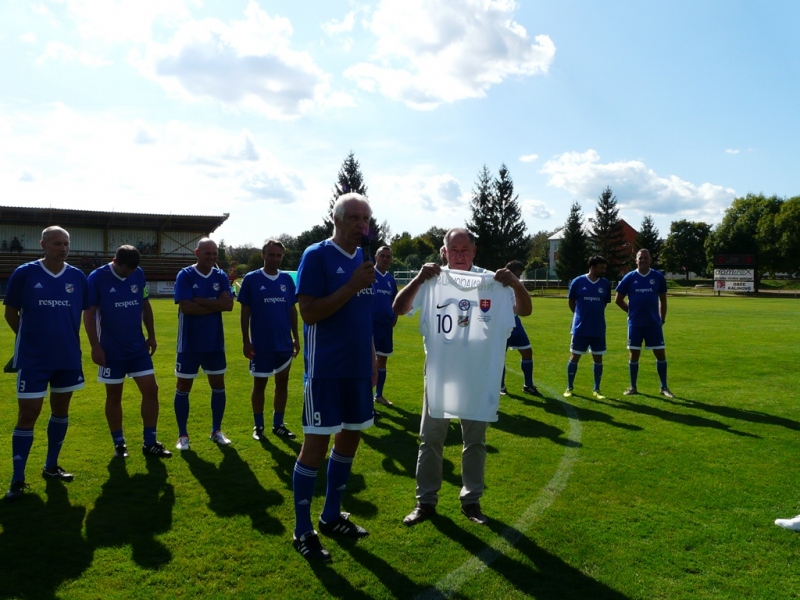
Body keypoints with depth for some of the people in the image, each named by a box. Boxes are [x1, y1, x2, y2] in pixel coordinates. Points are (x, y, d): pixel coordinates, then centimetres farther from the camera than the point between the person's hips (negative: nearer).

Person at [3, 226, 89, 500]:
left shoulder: (78, 277, -1)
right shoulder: (24, 273, -8)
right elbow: (10, 312, 2)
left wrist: (66, 338, 13)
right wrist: (32, 338, 9)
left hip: (68, 357, 4)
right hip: (32, 359, -3)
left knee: (60, 410, 14)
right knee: (28, 413, -2)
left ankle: (51, 466, 30)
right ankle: (17, 479, 9)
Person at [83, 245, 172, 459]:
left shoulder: (138, 275, 1)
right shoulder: (97, 278, -12)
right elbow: (89, 314, -11)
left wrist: (151, 335, 10)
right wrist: (95, 346, -14)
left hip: (138, 347, 4)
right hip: (111, 350, -4)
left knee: (151, 390, 0)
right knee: (114, 396, 8)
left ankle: (150, 443, 10)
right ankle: (119, 444, 22)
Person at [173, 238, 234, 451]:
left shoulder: (221, 276, 1)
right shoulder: (185, 275, -10)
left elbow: (229, 304, -13)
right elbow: (186, 307, -22)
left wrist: (201, 301, -19)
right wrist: (215, 305, -14)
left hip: (215, 342, 4)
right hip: (190, 343, -4)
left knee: (218, 385, 11)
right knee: (183, 387, 5)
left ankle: (217, 431, 26)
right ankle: (183, 435, 19)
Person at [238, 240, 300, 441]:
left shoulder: (287, 279, 4)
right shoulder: (251, 279, -5)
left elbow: (292, 310, 9)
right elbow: (245, 311, -4)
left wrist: (296, 337, 7)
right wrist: (246, 341, -8)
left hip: (284, 343, 4)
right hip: (260, 344, -3)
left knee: (282, 383, 10)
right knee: (259, 384, 8)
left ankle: (278, 425, 23)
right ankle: (258, 426, 21)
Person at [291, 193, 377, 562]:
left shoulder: (363, 259, 11)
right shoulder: (316, 256, -10)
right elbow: (309, 313, -17)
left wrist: (372, 360, 16)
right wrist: (352, 286, -23)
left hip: (358, 368, 7)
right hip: (325, 369, -7)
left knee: (349, 440, 14)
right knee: (316, 445, -1)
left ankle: (332, 516, 32)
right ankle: (303, 531, 14)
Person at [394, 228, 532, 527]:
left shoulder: (492, 282, -3)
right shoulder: (432, 282, -6)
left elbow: (524, 311, -6)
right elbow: (399, 309, -14)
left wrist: (516, 284, -26)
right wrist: (418, 279, -30)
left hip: (479, 376, 1)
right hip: (439, 374, -1)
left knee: (475, 441, 13)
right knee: (431, 439, 10)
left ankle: (471, 500, 30)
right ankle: (426, 501, 25)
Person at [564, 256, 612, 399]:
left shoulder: (606, 284, -1)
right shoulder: (577, 282, -7)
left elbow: (605, 303, 13)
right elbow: (571, 302, 5)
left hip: (598, 329, 2)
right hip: (580, 328, -2)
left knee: (598, 359, 8)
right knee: (574, 357, 5)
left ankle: (596, 390, 20)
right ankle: (569, 388, 18)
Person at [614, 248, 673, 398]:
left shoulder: (658, 277, 1)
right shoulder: (629, 277, -1)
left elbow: (663, 300, 10)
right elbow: (618, 299, 6)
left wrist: (662, 319, 8)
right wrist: (632, 311, 5)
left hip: (654, 323, 1)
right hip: (635, 323, 0)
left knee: (660, 354, 2)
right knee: (634, 354, 6)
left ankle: (664, 387, 14)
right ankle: (633, 387, 17)